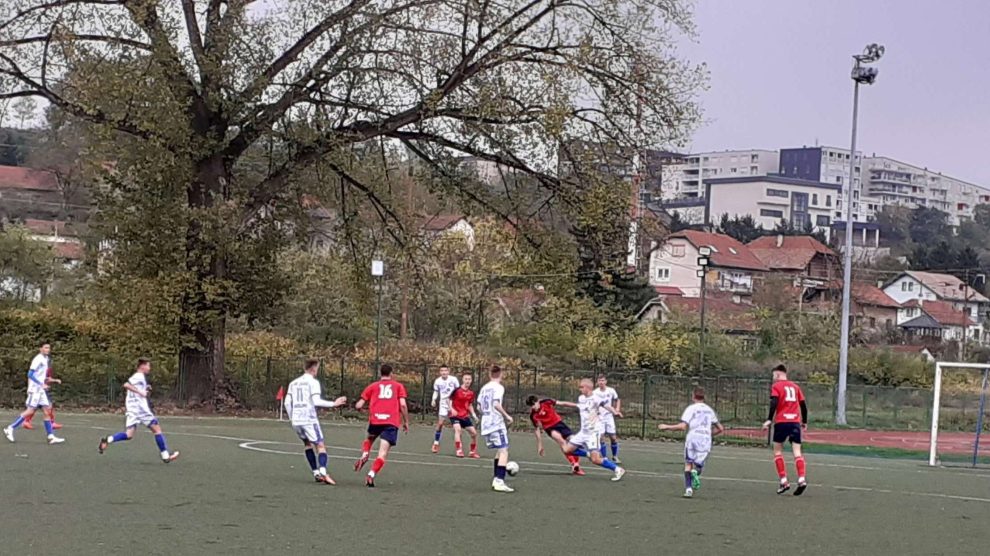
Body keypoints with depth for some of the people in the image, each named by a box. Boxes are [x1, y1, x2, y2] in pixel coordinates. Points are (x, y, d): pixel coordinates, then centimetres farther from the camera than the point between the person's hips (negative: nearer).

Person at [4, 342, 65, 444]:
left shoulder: (45, 359, 15)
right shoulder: (38, 359, -12)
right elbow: (30, 374, -19)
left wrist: (54, 381, 17)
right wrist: (42, 384, -24)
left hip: (41, 390, 9)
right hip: (35, 389, -8)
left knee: (46, 412, 2)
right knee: (30, 411, -9)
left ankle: (51, 437, -1)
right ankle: (10, 428, 0)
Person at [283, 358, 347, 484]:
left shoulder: (293, 383, 14)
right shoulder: (313, 382, -5)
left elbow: (287, 402, 11)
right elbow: (316, 401, -16)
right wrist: (334, 404, -8)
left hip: (296, 421, 6)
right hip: (309, 420, -6)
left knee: (308, 444, 22)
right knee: (321, 446, -7)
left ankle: (316, 473, 16)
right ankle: (323, 473, -28)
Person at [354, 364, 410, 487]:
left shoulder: (373, 386, 15)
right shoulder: (398, 386, 13)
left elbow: (358, 406, 12)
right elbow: (403, 404, 0)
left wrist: (359, 408, 35)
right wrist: (406, 422, 9)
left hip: (375, 420, 2)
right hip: (392, 422, -2)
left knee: (369, 439, 32)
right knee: (383, 453, -3)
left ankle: (364, 455, 4)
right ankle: (372, 474, -21)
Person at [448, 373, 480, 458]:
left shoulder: (471, 393, 5)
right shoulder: (457, 390, -12)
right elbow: (449, 400, -5)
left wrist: (473, 414, 4)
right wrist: (452, 409, -20)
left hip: (465, 416, 6)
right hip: (455, 415, -6)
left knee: (474, 433, 5)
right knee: (458, 429, -29)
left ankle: (473, 452, 21)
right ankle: (458, 450, -27)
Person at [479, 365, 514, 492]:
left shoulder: (484, 388, 14)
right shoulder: (498, 387, -8)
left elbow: (479, 406, 15)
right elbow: (496, 404, -21)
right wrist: (507, 416, -12)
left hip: (486, 424, 8)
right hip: (497, 423, -8)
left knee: (499, 451, 19)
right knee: (504, 451, -9)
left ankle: (496, 480, 15)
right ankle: (499, 481, -21)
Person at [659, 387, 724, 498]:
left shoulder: (691, 408, 4)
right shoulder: (710, 410, 20)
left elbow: (683, 426, -7)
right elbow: (720, 429, 23)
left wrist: (667, 427, 4)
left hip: (693, 437, -3)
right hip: (706, 440, 3)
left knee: (688, 464, 6)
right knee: (699, 465, 13)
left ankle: (688, 488, -14)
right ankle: (696, 472, -24)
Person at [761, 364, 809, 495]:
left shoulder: (776, 386, 3)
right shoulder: (795, 386, 17)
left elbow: (774, 403, -12)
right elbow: (803, 405, 17)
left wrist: (769, 420, -17)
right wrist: (804, 422, 26)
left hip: (781, 422, -4)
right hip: (795, 421, 4)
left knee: (777, 450, 8)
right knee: (797, 451, -1)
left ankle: (784, 481, -2)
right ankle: (802, 479, -20)